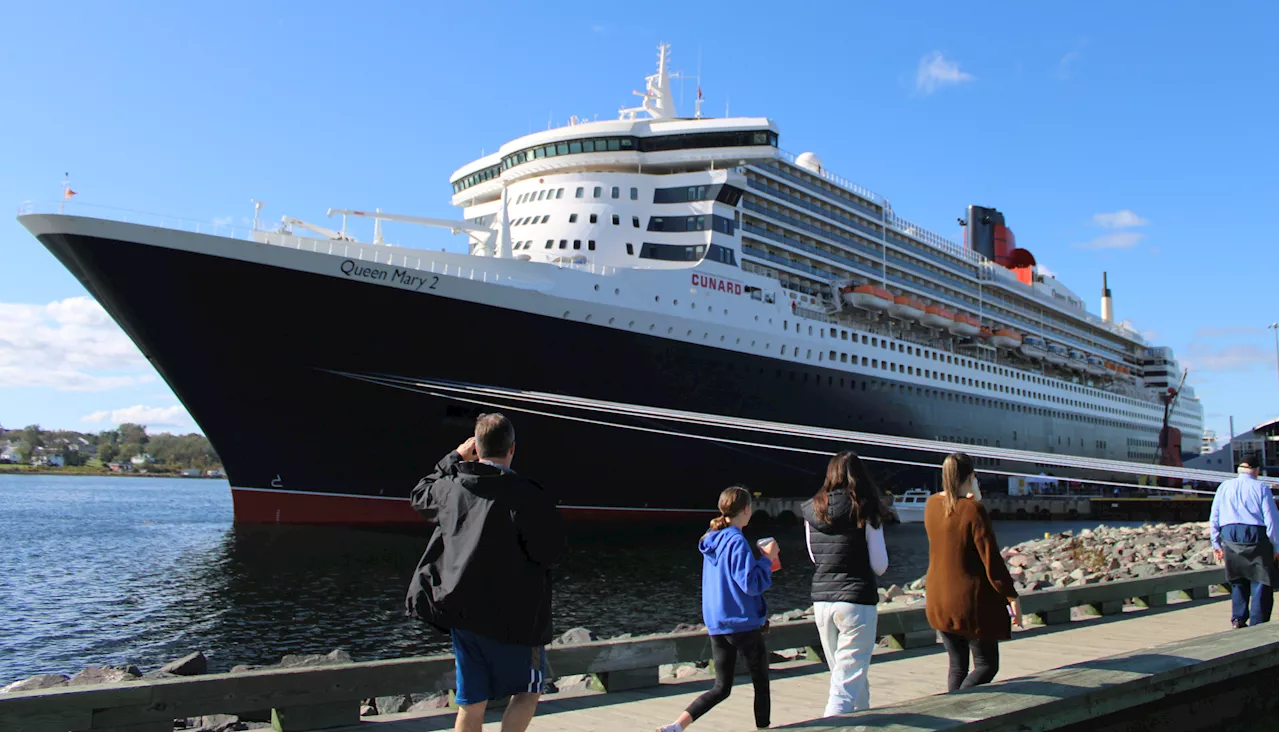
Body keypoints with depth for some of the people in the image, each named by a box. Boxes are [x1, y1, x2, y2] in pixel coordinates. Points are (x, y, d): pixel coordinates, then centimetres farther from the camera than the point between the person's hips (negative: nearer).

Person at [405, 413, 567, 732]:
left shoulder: (452, 487, 1)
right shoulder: (527, 495, -17)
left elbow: (420, 496, 24)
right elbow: (551, 552, -15)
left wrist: (454, 458, 26)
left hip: (461, 613, 5)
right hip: (514, 618, -5)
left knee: (471, 705, 14)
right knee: (527, 691, 15)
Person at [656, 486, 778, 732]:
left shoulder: (712, 540, 9)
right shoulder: (737, 542, -17)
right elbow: (751, 584, -21)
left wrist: (758, 557, 15)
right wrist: (766, 559, -9)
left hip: (716, 625, 8)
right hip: (743, 623, -7)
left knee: (721, 688, 11)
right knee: (762, 683, 11)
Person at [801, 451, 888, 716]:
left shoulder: (812, 510, 3)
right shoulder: (864, 510, -8)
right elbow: (880, 566, -5)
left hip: (821, 601, 5)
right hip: (857, 601, -5)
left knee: (842, 673, 22)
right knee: (848, 682, -1)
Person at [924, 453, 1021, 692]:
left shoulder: (932, 504, 2)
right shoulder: (974, 510, -17)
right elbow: (991, 559, -17)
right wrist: (1012, 597, -9)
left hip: (938, 601, 6)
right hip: (972, 601, -6)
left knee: (957, 665, 16)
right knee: (987, 664, 6)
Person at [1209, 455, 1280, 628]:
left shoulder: (1224, 487, 11)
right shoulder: (1261, 487, 1)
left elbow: (1214, 518, 11)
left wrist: (1216, 544, 17)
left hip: (1229, 536, 3)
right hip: (1256, 536, -3)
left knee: (1238, 581, 17)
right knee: (1261, 582, 4)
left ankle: (1238, 619, 12)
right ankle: (1257, 624, 0)